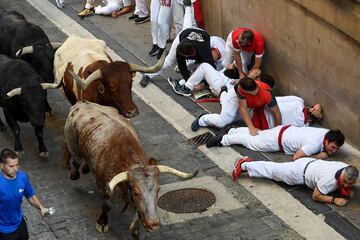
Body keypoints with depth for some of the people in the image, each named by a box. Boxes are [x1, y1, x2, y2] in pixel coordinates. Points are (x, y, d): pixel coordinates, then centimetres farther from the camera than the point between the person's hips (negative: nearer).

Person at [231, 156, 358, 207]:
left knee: (275, 169, 24)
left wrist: (347, 189, -14)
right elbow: (316, 196, -28)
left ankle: (247, 163, 39)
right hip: (302, 171, -6)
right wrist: (334, 200, -37)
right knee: (273, 171, 14)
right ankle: (243, 165, 31)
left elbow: (347, 184, 7)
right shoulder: (330, 179, -42)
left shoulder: (348, 170, -20)